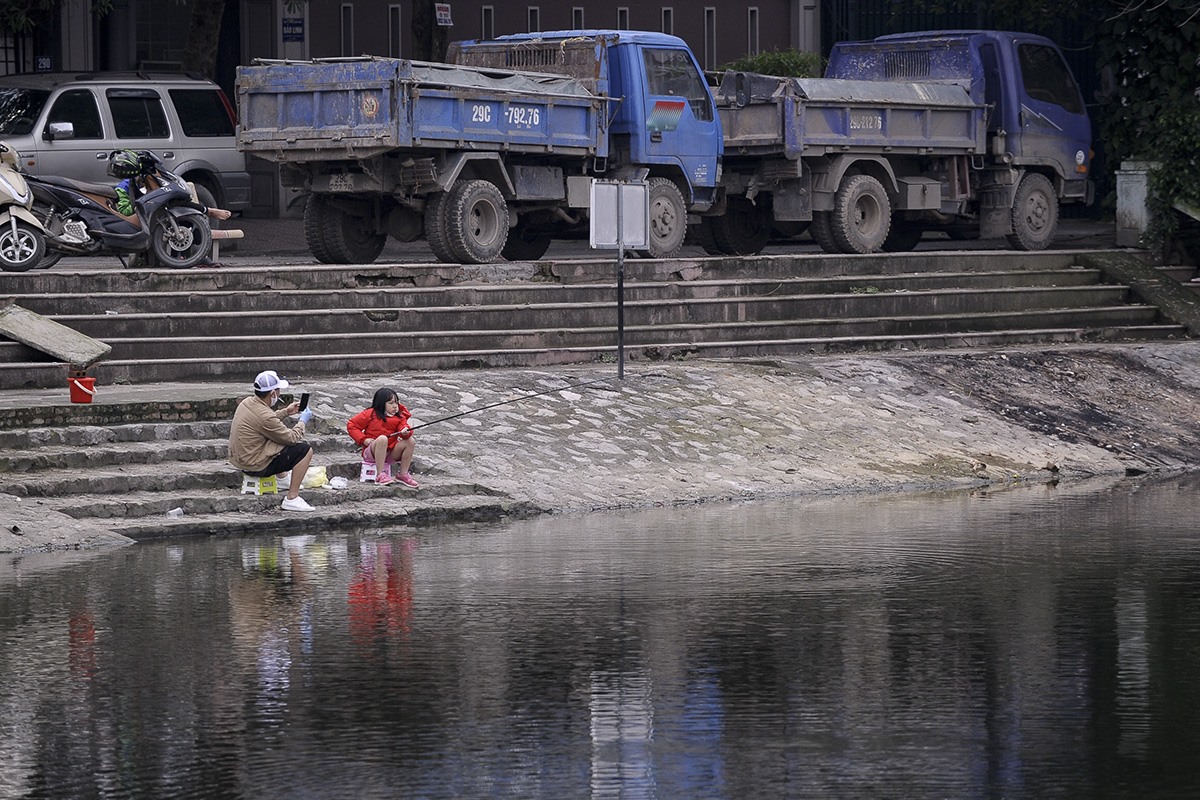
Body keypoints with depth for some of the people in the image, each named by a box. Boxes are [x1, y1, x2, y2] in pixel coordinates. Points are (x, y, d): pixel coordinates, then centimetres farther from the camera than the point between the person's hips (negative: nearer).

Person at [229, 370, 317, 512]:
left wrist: (286, 412, 17)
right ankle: (292, 499, -9)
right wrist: (302, 421, 0)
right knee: (305, 450, -11)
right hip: (256, 466, -10)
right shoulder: (264, 415, -28)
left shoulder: (246, 403, 0)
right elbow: (291, 438, -17)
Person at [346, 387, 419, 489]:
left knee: (410, 442, -17)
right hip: (370, 453, -4)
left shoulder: (399, 417, 8)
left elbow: (403, 426, -9)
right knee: (382, 438, -36)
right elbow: (351, 425, -1)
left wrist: (406, 432, -34)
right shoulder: (371, 414, -2)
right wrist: (363, 439, -11)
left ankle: (403, 475, -8)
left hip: (390, 453, 4)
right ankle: (380, 475, -39)